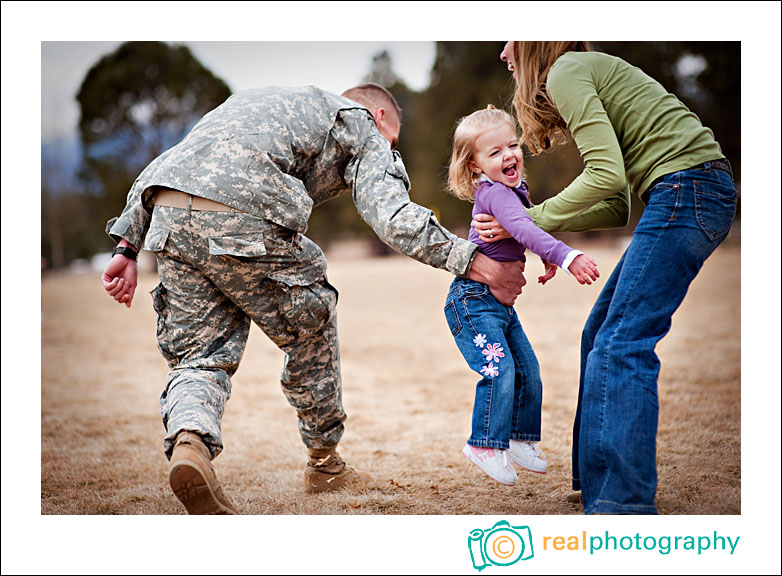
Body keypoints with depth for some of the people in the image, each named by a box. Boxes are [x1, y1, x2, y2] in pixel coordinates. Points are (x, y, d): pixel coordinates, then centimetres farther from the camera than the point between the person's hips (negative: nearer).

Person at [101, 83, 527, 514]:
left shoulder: (262, 102, 38)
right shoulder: (362, 126, 20)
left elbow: (157, 172, 27)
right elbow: (394, 218, 0)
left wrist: (128, 247, 22)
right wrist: (478, 265, 5)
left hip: (167, 218, 6)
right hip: (242, 220, -5)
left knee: (197, 357, 12)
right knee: (310, 332, 18)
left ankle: (189, 440, -19)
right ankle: (324, 464, 33)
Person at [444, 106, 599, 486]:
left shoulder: (512, 189, 11)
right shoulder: (495, 193, -20)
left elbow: (522, 233, 28)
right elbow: (523, 230, -37)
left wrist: (548, 259, 14)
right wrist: (567, 256, -47)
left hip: (500, 301, 10)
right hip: (473, 299, -10)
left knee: (528, 370, 11)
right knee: (499, 370, -17)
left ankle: (519, 439, 24)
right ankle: (485, 445, -4)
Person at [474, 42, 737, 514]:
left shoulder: (567, 70, -4)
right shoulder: (591, 71, 25)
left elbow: (608, 174, -17)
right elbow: (618, 207, 17)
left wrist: (535, 218, -5)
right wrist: (529, 223, 12)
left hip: (686, 187, -10)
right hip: (688, 195, 10)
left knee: (621, 344, -14)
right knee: (601, 332, 12)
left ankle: (623, 502, -16)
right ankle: (596, 475, 18)